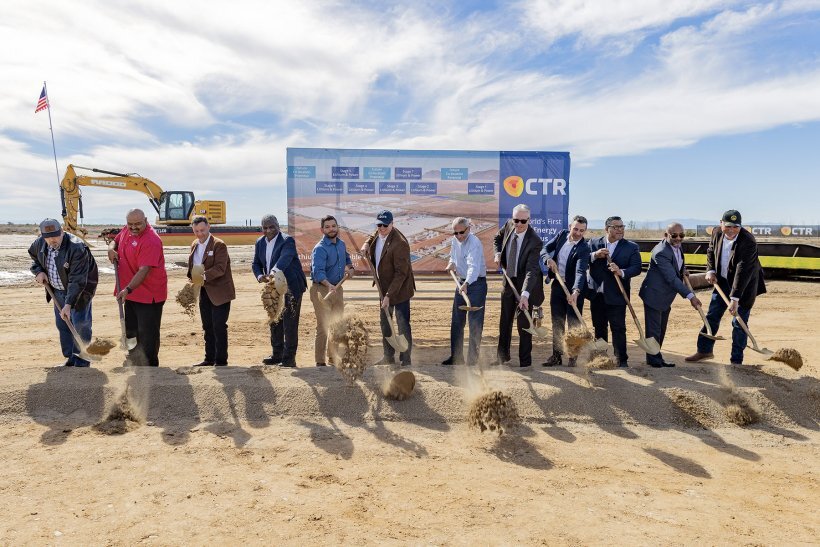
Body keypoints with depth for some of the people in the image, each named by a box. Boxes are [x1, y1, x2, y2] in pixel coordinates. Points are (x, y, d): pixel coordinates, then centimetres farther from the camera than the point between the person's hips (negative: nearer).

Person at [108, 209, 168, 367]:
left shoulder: (150, 241, -23)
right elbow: (116, 240, 23)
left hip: (149, 295, -9)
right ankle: (134, 362, 36)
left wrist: (128, 289, -35)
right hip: (130, 293, 9)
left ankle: (150, 366, 10)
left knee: (147, 335, -2)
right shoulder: (127, 230, 4)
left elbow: (144, 270, -29)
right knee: (131, 331, 21)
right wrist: (111, 248, 0)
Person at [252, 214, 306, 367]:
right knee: (275, 322, 14)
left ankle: (289, 358, 1)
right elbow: (256, 264, 10)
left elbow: (285, 258, -33)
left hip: (291, 287, -7)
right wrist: (260, 276, -12)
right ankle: (277, 355, 27)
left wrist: (274, 271, -51)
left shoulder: (287, 240, -14)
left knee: (290, 323, -6)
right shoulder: (260, 242, 8)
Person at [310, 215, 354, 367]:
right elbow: (318, 271, -33)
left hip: (337, 288, 8)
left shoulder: (341, 244, 8)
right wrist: (328, 285, -49)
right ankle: (320, 361, 3)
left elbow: (346, 257, 31)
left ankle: (333, 357, 30)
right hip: (321, 289, -8)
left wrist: (350, 267, 12)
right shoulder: (320, 249, -18)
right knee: (323, 327, -7)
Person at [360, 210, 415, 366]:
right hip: (385, 288, 9)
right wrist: (367, 244, 3)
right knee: (385, 323, 17)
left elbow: (401, 273, -27)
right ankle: (388, 357, 31)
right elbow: (373, 236, 26)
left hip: (399, 289, -9)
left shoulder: (399, 243, -27)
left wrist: (389, 295, -28)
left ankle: (406, 360, 9)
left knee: (403, 325, -3)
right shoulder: (379, 233, -2)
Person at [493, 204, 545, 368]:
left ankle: (525, 361, 12)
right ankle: (502, 356, 31)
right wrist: (498, 253, -7)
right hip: (508, 281, 6)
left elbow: (531, 270, -33)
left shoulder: (535, 241, -26)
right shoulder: (509, 225, -8)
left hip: (525, 283, -5)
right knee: (505, 322, 15)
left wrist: (525, 294, -44)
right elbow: (497, 239, 14)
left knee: (524, 324, -1)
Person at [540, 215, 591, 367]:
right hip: (557, 285, 5)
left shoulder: (584, 249, -18)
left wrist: (575, 292, -44)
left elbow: (580, 272, -29)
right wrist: (548, 259, -19)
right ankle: (556, 356, 21)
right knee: (557, 323, 11)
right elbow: (545, 248, 4)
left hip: (574, 288, -5)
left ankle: (573, 357, 10)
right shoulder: (562, 235, -1)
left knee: (574, 324, 1)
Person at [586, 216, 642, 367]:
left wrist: (622, 272, -29)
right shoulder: (594, 243, 5)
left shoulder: (631, 247, -1)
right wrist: (594, 255, -20)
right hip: (596, 294, 3)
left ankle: (622, 360, 6)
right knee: (599, 328, 15)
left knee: (618, 329, -3)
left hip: (616, 296, -3)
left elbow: (636, 268, -11)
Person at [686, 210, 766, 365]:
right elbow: (711, 252, 13)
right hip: (723, 281, 6)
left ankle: (736, 360, 11)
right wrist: (711, 270, -4)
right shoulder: (717, 234, -9)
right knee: (712, 316, 9)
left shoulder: (748, 241, -28)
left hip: (745, 285, -5)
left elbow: (743, 272, -32)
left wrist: (735, 298, -35)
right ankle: (704, 350, 22)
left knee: (739, 323, 0)